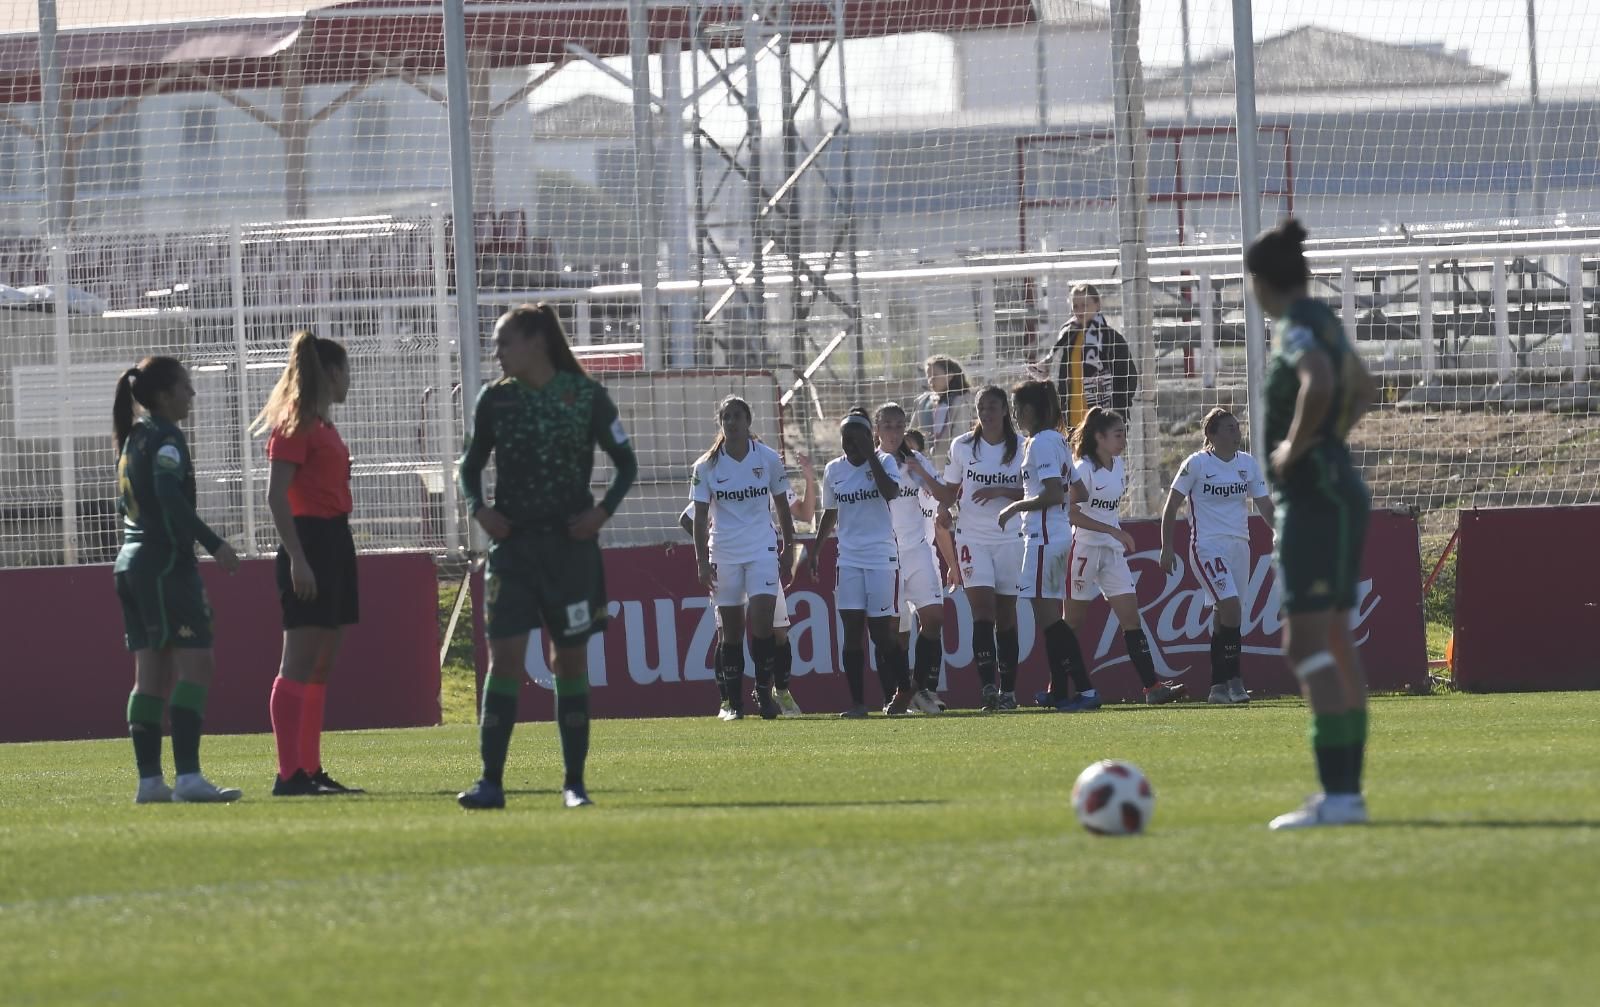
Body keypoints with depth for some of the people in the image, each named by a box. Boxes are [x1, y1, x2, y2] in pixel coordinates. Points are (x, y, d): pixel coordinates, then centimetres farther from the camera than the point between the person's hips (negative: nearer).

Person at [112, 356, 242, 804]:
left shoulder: (133, 439, 17)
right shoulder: (166, 438, -10)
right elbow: (171, 500, -21)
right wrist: (214, 544, -21)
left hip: (133, 565, 10)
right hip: (167, 563, -10)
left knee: (152, 674, 8)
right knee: (196, 664, -13)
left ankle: (150, 779, 5)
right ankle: (188, 776, -22)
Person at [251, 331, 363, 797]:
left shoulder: (322, 426, 18)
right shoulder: (296, 426, -11)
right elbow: (276, 496, -17)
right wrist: (297, 558, -22)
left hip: (334, 542, 10)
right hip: (310, 542, -10)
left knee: (321, 666, 10)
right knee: (300, 663, -12)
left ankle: (310, 771, 12)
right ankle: (289, 774, -15)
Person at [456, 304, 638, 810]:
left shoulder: (586, 395, -2)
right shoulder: (495, 400, 4)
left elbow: (626, 462, 6)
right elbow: (471, 464, 15)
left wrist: (603, 510, -8)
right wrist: (478, 507, -3)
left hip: (571, 543, -1)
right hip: (513, 544, 1)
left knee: (570, 660, 4)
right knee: (504, 656, -10)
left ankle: (574, 782, 12)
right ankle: (491, 782, -11)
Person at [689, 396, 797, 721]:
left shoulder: (768, 459, -1)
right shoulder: (706, 466, -2)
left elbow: (781, 505, 10)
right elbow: (700, 517, -2)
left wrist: (788, 546, 10)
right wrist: (702, 563, -8)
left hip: (762, 550, -1)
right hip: (723, 553, 1)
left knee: (761, 625, -14)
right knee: (731, 630, 3)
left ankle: (764, 692, -1)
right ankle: (732, 702, 10)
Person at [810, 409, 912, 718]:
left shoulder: (883, 462, -3)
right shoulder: (833, 470, 8)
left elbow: (890, 492, -22)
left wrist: (870, 456, -20)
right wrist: (815, 551, 16)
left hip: (882, 556, -4)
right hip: (849, 558, 4)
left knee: (881, 632, -4)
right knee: (852, 631, -2)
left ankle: (903, 692, 11)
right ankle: (857, 701, 0)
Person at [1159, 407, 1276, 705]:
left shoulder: (1247, 463, 8)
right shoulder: (1197, 463, -6)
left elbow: (1265, 506, 12)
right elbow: (1171, 506, -2)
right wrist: (1167, 547, -6)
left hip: (1239, 544, 5)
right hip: (1207, 545, -5)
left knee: (1223, 613, 5)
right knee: (1231, 605, -19)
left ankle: (1219, 686, 10)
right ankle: (1232, 679, -15)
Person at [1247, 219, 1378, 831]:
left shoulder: (1296, 328, -13)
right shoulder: (1324, 321, 15)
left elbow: (1319, 383, -35)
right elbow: (1363, 389, 33)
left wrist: (1297, 445, -20)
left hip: (1312, 498, -10)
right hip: (1338, 492, 10)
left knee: (1307, 646, -12)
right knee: (1334, 646, 12)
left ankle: (1337, 796, -17)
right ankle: (1348, 791, 14)